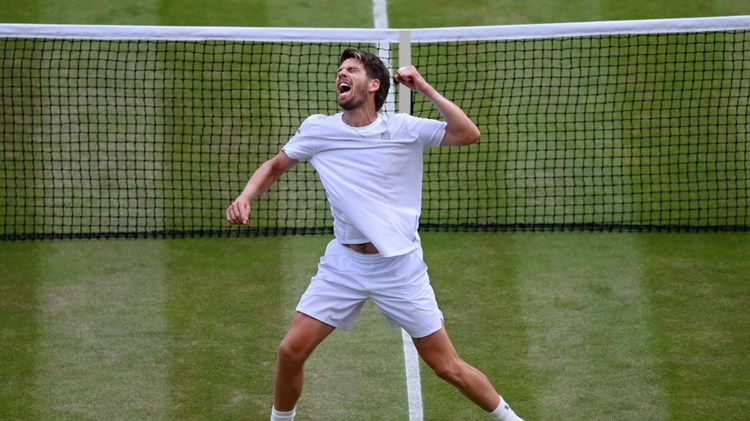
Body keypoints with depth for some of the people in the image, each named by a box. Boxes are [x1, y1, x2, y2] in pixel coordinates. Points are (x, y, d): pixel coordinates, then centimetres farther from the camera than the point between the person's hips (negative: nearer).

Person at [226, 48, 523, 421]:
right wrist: (245, 197, -4)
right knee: (290, 351, -6)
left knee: (447, 367, 1)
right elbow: (275, 167, 14)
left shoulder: (404, 130, -7)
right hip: (344, 264, 2)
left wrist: (425, 89, -16)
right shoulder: (317, 129, 0)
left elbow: (468, 134, -16)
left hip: (400, 266, -2)